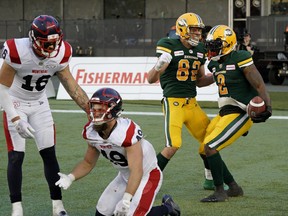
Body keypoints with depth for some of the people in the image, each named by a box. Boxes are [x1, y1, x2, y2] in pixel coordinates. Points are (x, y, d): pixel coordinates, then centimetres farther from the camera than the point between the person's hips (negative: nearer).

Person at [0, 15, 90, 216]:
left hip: (40, 105, 4)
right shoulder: (18, 51, -30)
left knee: (49, 154, 2)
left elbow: (72, 86, -6)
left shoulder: (60, 54, -16)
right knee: (16, 156, -7)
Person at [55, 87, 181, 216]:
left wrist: (126, 200, -47)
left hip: (146, 175, -7)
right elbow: (88, 163, 3)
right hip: (125, 176, 8)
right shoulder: (91, 132, -11)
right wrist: (70, 178, -17)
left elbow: (136, 172, -37)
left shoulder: (127, 132, -35)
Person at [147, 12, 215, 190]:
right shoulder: (169, 47, -11)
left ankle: (211, 180, 28)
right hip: (173, 102, -7)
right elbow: (152, 79, -12)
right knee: (174, 145, -19)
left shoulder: (200, 50, 10)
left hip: (192, 103, 7)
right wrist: (159, 66, -33)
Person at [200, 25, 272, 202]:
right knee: (207, 148, 9)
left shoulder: (240, 59, -14)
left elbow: (259, 85, -19)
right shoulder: (215, 64, 11)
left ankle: (220, 192, -4)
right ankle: (234, 188, 19)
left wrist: (267, 106, -30)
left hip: (240, 114, -9)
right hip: (225, 113, 9)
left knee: (210, 147, -16)